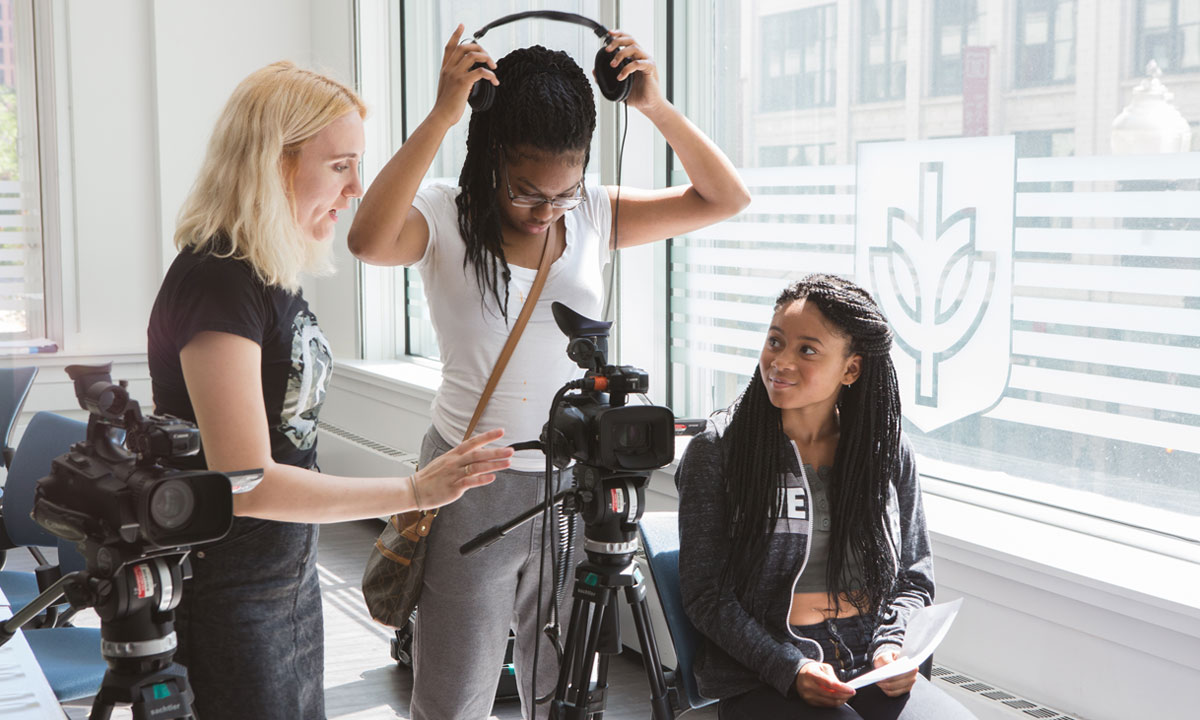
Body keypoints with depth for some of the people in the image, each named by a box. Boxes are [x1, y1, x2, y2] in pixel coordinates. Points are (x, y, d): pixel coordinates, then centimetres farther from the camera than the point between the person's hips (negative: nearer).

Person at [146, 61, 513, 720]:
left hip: (290, 574, 9)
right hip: (223, 597, -9)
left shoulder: (273, 273, 6)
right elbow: (246, 482, -25)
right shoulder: (215, 280, -22)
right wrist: (413, 492, -23)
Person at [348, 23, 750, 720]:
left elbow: (724, 197, -1)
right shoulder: (444, 219, -9)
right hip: (473, 486, -3)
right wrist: (442, 115, -31)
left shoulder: (595, 216, 1)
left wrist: (658, 108, -13)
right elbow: (370, 239, -32)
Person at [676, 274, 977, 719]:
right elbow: (705, 594, -3)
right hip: (759, 678, -3)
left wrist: (893, 645, -5)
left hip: (871, 671, 4)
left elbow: (915, 579, 15)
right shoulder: (717, 451, -2)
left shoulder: (889, 451, 8)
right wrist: (790, 669, -15)